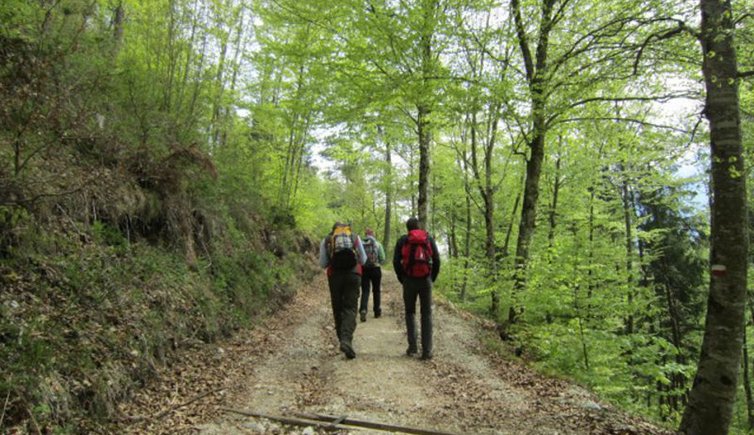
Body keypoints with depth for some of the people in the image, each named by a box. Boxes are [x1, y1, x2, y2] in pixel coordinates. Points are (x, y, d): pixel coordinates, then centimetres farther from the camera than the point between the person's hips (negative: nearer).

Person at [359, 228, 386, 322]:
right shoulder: (378, 244, -3)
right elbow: (382, 259, -4)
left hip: (364, 270, 0)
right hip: (375, 269, 0)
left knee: (365, 291, 3)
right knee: (376, 290, 15)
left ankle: (363, 310, -19)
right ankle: (377, 312, 25)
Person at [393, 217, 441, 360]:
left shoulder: (402, 240, 4)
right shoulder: (429, 238, 7)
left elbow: (396, 261, -2)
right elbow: (437, 260, 1)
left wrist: (402, 279, 9)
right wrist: (432, 278, 11)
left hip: (409, 280, 0)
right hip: (426, 280, 0)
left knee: (410, 312, 15)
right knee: (427, 314, 7)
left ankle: (412, 346, 7)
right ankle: (427, 351, 2)